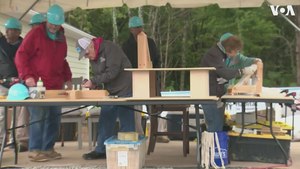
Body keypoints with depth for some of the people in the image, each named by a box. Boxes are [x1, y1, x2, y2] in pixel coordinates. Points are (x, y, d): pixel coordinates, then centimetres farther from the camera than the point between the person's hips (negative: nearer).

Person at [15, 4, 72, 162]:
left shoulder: (61, 37, 15)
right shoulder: (35, 34, -4)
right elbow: (20, 56, -8)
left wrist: (67, 78, 15)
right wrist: (27, 76, -20)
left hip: (56, 86, 6)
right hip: (37, 86, -6)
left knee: (54, 118, 7)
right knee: (38, 117, -7)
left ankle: (48, 148, 18)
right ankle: (35, 150, 3)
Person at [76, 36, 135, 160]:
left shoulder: (109, 48, -17)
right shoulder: (92, 57, 8)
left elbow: (112, 72, -23)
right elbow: (98, 76, 12)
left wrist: (93, 81, -18)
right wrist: (92, 85, -9)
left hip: (124, 91, -8)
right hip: (110, 92, 8)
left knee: (126, 123, -1)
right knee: (104, 122, 8)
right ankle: (101, 150, 19)